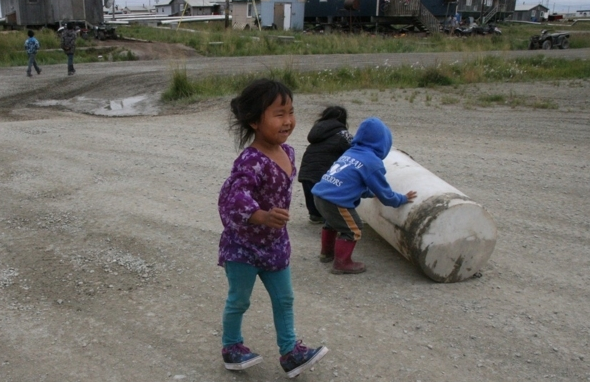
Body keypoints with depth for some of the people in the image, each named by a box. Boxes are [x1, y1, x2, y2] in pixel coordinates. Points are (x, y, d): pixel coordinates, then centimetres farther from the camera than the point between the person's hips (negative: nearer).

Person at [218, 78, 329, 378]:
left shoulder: (287, 152, -2)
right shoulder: (251, 161, -30)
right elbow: (237, 197, -39)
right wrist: (264, 217, -53)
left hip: (275, 243, 7)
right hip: (243, 245, -7)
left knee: (284, 299, 14)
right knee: (239, 301, 13)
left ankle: (290, 352, 28)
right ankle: (231, 348, 35)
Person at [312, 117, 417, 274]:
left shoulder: (350, 152, 16)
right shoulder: (373, 162, -6)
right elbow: (384, 193, 2)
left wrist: (370, 193, 45)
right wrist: (403, 199, 19)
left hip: (320, 194, 8)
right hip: (335, 201, -8)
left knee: (332, 223, 32)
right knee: (352, 230, 10)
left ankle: (327, 252, 50)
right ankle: (342, 263, 17)